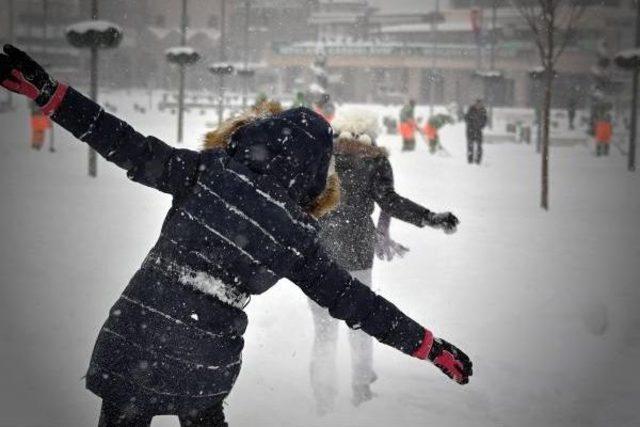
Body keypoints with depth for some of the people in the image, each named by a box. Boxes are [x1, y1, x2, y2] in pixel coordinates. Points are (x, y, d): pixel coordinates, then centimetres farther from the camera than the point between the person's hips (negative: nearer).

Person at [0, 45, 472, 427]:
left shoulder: (209, 172, -10)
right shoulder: (299, 238, -5)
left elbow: (130, 149, -14)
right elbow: (355, 301, -2)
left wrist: (46, 90, -12)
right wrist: (431, 345, 7)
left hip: (135, 340, -1)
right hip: (206, 365, 1)